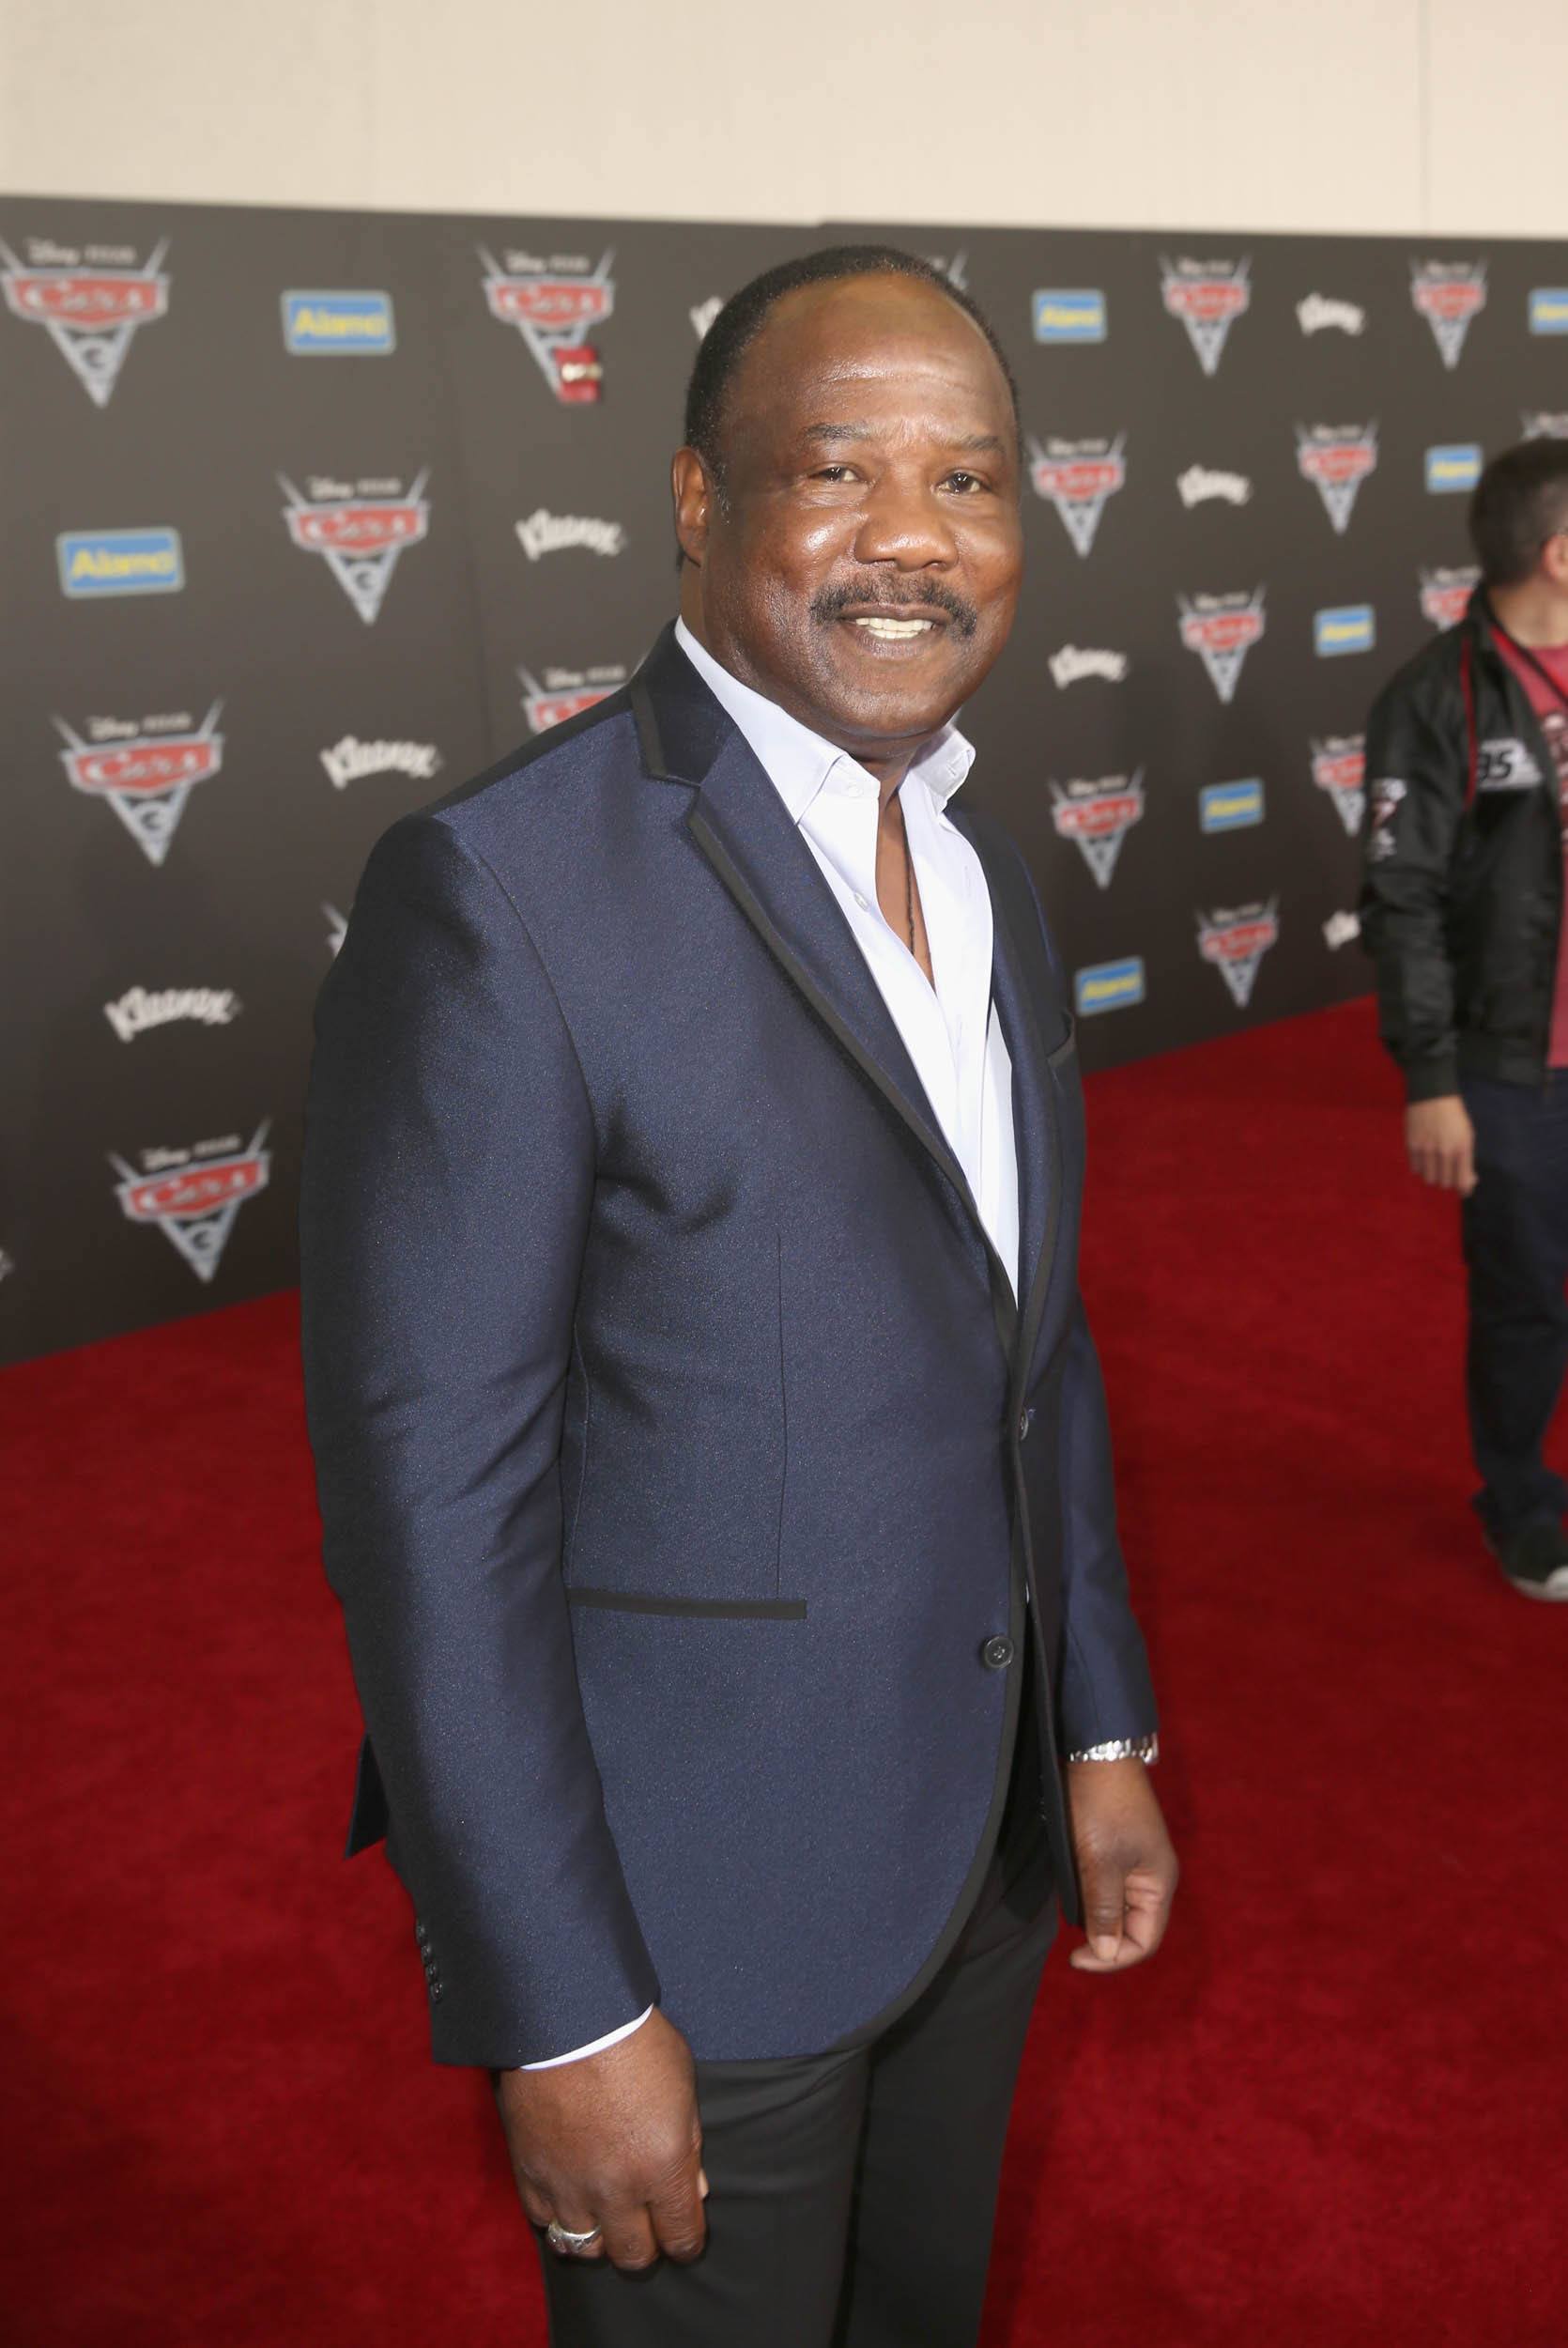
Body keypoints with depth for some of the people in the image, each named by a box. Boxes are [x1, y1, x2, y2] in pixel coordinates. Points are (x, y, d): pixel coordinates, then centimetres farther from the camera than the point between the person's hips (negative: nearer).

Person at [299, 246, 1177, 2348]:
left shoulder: (981, 870, 4)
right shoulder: (503, 887, -21)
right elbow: (431, 1491, -22)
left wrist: (1102, 1726, 12)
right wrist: (557, 2012, -19)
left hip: (977, 1853, 7)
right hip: (690, 1914, -7)